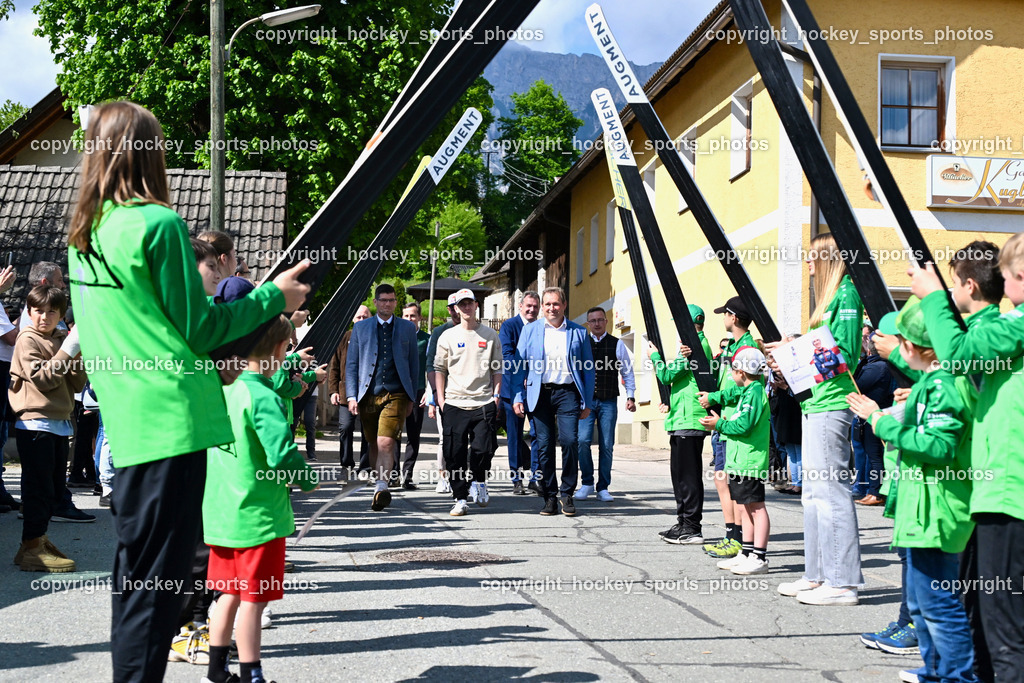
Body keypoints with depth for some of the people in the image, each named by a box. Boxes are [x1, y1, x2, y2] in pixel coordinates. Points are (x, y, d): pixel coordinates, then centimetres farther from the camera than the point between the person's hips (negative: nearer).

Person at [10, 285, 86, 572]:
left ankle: (37, 540, 22)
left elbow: (77, 384, 11)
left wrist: (77, 357, -5)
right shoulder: (28, 339, -4)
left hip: (60, 424, 7)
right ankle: (32, 548, -6)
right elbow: (43, 379, -15)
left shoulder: (62, 339, 15)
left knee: (55, 487, 12)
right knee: (39, 486, -9)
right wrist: (67, 351, -17)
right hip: (36, 422, -7)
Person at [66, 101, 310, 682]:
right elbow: (197, 328, -9)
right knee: (157, 583, -5)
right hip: (172, 421, -9)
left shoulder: (84, 235, 13)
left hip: (128, 425, 9)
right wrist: (274, 297, 2)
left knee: (135, 576, 17)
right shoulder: (158, 223, -12)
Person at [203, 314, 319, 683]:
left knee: (231, 593, 19)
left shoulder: (223, 388, 4)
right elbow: (283, 456, -27)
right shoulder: (264, 398, -20)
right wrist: (309, 480, -10)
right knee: (254, 599, 3)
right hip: (258, 516, -8)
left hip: (221, 512, 8)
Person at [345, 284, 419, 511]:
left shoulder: (407, 328, 11)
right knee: (374, 444, 10)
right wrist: (352, 396, 1)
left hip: (396, 395, -2)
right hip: (368, 395, 2)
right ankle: (379, 485, 24)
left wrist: (411, 397, 8)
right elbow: (351, 364, 11)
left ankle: (382, 487, -17)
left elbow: (414, 364, 13)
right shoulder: (360, 328, 12)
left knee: (386, 443, -18)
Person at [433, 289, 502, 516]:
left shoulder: (490, 336, 9)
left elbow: (497, 369, 12)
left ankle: (479, 481, 21)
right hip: (454, 403, 0)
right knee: (455, 454, -2)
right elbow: (439, 368, 9)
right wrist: (440, 397, 0)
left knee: (484, 448, -8)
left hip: (483, 403, 0)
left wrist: (496, 396, 3)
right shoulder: (448, 336, 8)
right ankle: (460, 499, 7)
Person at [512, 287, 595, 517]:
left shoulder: (578, 332, 9)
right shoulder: (530, 330, 10)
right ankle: (550, 496, 11)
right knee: (544, 446, 1)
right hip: (540, 393, 1)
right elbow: (520, 366, 8)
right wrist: (518, 397, 0)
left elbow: (587, 368, 10)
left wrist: (587, 402, 4)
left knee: (569, 440, -14)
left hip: (567, 393, -1)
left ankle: (567, 493, 2)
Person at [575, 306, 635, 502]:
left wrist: (630, 397, 2)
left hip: (608, 402, 0)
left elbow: (627, 372, 9)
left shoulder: (617, 344, 7)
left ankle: (603, 488, 10)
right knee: (583, 440, -13)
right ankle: (586, 483, 2)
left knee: (606, 445, 0)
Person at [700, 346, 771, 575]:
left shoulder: (754, 392, -14)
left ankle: (759, 558, -6)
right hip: (739, 461, 11)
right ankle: (747, 554, 21)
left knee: (756, 507, -7)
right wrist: (722, 423, 13)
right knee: (745, 507, 14)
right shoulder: (749, 391, 17)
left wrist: (720, 424, -8)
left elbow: (743, 426, -21)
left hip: (749, 462, -11)